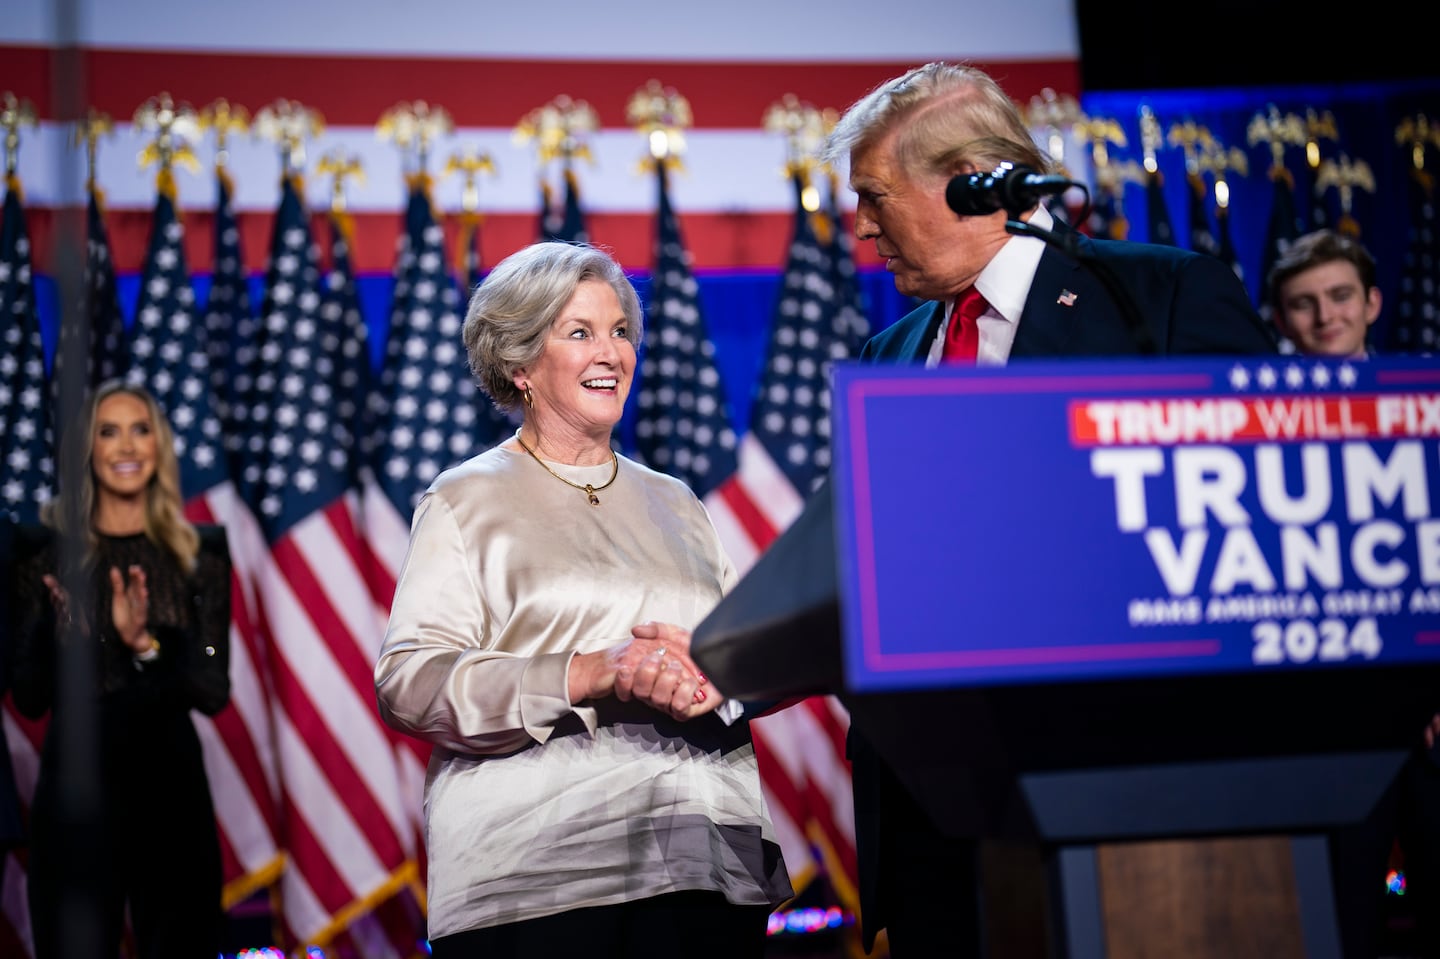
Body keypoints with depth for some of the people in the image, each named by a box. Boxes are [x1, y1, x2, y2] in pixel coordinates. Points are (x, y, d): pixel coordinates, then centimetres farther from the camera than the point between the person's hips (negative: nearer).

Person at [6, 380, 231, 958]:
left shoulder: (199, 553, 5)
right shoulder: (45, 551, 3)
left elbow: (214, 692, -1)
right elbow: (28, 698, 0)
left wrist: (147, 644, -17)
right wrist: (58, 623, -19)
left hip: (171, 788, 1)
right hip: (73, 792, -1)